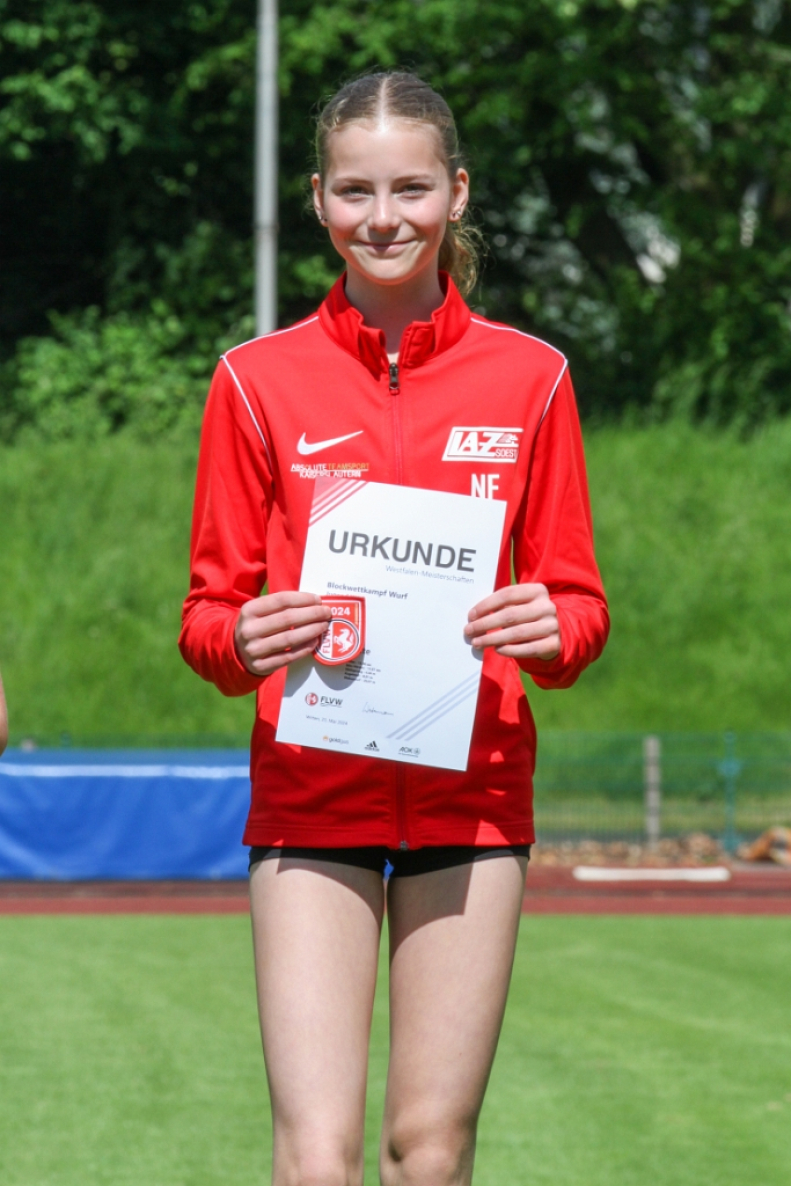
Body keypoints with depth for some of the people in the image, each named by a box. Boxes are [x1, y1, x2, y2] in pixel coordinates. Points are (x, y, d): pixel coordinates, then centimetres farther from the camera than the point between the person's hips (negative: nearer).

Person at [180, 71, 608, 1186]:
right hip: (311, 792, -1)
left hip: (474, 794, 1)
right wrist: (241, 641, -16)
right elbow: (207, 613, 7)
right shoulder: (259, 380, 3)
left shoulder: (529, 378, 6)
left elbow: (577, 601, 10)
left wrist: (553, 629, -13)